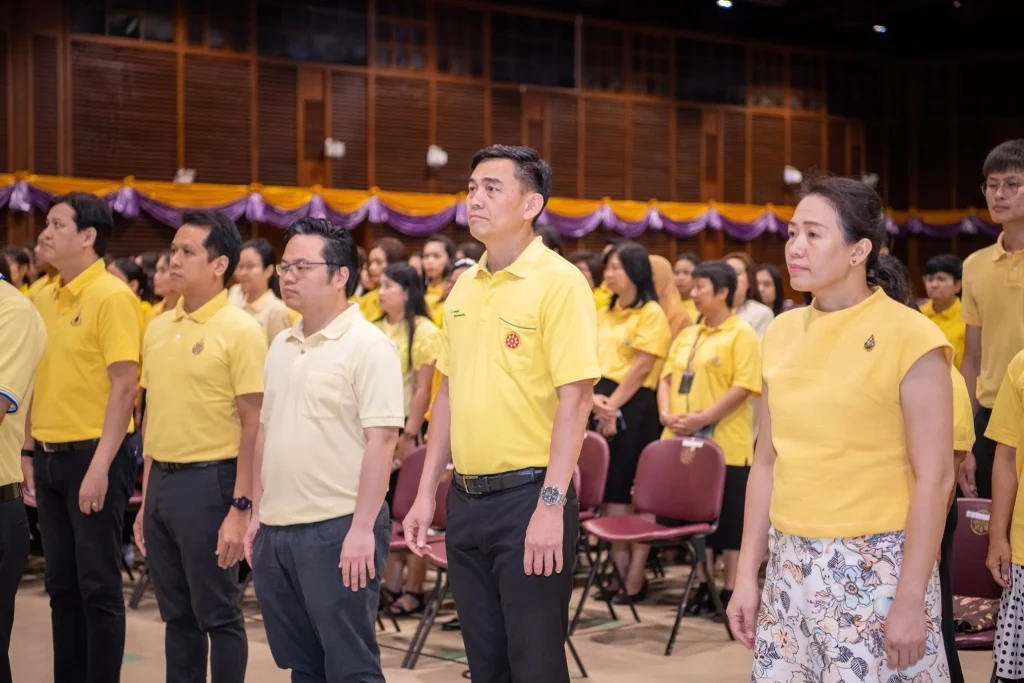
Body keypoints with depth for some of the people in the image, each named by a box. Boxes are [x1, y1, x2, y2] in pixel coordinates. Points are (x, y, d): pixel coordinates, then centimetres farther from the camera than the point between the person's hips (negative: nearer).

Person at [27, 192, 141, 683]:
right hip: (50, 455, 7)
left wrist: (100, 466, -19)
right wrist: (28, 451, 11)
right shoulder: (44, 298, 11)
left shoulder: (112, 297, -11)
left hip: (93, 455, -7)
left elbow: (125, 386, -15)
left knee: (98, 586, 0)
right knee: (61, 584, 13)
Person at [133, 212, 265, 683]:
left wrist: (240, 510, -17)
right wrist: (146, 501, 15)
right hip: (161, 481, 7)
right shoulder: (158, 329, 11)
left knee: (219, 615, 2)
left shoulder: (241, 331, -9)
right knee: (177, 614, 14)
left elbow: (254, 425, -12)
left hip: (209, 481, -7)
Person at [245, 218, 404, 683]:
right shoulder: (281, 346, 13)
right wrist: (257, 513, 14)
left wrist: (362, 528, -20)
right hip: (276, 530, 7)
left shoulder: (369, 346, -11)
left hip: (338, 530, -7)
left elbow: (381, 441, -16)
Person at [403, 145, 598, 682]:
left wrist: (551, 506, -21)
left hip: (528, 495, -6)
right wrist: (426, 493, 12)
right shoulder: (464, 286, 10)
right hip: (466, 496, 7)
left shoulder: (559, 282, -10)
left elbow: (575, 399, -15)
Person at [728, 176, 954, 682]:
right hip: (790, 566, 5)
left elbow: (934, 478, -12)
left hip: (876, 568, -5)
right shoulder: (782, 333, 7)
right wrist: (747, 575, 9)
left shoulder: (909, 337, -11)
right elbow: (767, 462, 11)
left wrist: (910, 601, -15)